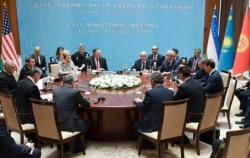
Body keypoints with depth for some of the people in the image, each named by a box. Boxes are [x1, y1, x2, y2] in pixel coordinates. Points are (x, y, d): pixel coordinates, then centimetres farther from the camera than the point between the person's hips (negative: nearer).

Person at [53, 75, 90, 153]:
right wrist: (78, 103, 22)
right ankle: (77, 147, 29)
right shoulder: (75, 92, -12)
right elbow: (87, 104, 1)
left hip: (56, 124, 6)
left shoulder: (55, 90, 4)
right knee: (85, 123, 24)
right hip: (69, 124, -6)